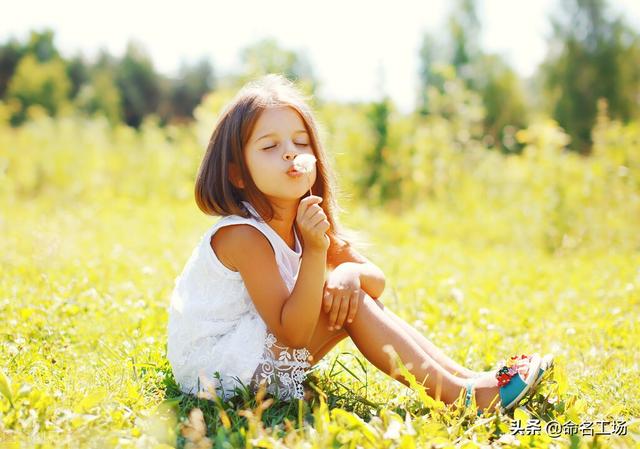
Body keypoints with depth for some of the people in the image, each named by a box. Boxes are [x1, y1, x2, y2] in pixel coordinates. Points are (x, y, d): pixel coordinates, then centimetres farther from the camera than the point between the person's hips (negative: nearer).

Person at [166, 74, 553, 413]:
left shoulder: (307, 220, 1)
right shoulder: (244, 235, -25)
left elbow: (377, 280, 3)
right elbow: (292, 334, -28)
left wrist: (350, 272, -21)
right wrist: (314, 251, -36)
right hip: (215, 369, -8)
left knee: (350, 298, -3)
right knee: (352, 307, -19)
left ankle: (468, 376, -3)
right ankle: (462, 394, -17)